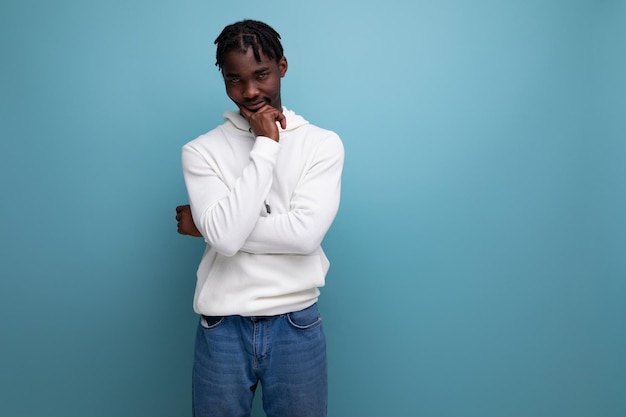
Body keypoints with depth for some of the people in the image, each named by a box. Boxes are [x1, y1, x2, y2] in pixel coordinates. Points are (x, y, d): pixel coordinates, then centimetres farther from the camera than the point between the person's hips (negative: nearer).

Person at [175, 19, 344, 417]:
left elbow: (306, 233, -15)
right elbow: (225, 236, -18)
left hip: (297, 325, 0)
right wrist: (266, 145, -14)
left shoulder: (323, 143, -3)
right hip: (222, 327, 1)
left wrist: (208, 225, -11)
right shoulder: (201, 151, -3)